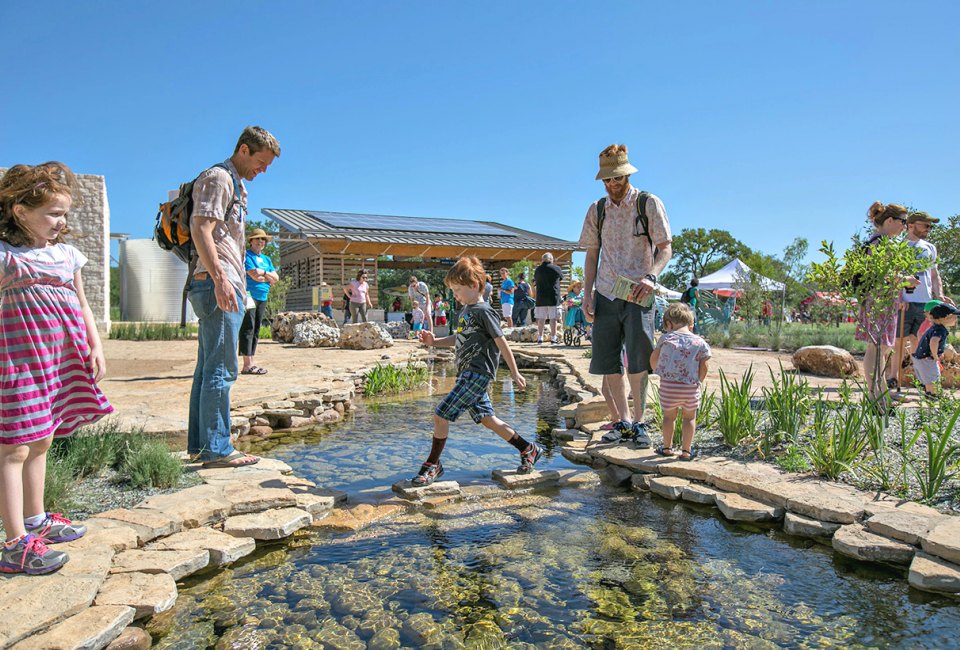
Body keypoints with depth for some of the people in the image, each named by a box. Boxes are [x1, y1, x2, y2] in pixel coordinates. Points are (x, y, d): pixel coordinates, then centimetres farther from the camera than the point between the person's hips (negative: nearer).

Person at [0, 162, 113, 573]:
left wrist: (95, 347, 13)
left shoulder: (66, 254, 11)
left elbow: (82, 304, 18)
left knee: (41, 442, 17)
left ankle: (36, 520, 30)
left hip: (63, 357, 7)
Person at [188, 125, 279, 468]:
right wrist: (220, 278, -26)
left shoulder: (235, 185, 24)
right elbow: (200, 229, -18)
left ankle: (199, 443, 18)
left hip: (224, 287, 11)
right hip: (217, 285, -11)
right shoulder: (218, 178, -6)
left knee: (207, 369, 11)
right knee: (221, 370, -9)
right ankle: (216, 449, -5)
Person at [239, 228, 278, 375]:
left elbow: (276, 278, 13)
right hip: (249, 296, -8)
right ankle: (247, 365, -14)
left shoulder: (266, 259, 22)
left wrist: (263, 273, -3)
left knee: (256, 330, 8)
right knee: (248, 329, -11)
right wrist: (268, 278, 0)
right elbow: (254, 275, -14)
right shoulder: (247, 256, -2)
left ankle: (251, 363, 12)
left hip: (262, 297, 8)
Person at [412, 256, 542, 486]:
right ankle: (528, 450, 25)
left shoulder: (483, 311, -12)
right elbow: (458, 339, 26)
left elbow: (501, 343, -10)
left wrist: (514, 373, -7)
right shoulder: (465, 311, 15)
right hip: (468, 374, 10)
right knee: (487, 418, 14)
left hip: (477, 374, -10)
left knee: (441, 414, -10)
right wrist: (434, 342, 11)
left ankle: (433, 464, 5)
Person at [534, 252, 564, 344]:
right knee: (553, 318, 1)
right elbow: (561, 277, 15)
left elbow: (534, 282, 13)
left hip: (541, 298, 2)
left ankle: (540, 338, 9)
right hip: (553, 298, -2)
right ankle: (553, 338, 1)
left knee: (541, 319, 7)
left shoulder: (538, 269, 2)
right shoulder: (557, 268, -3)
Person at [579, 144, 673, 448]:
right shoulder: (597, 209, 12)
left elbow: (665, 248, -2)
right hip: (605, 295, 4)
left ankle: (639, 422, 6)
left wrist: (650, 276, -21)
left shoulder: (649, 204, 1)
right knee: (608, 363, 4)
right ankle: (623, 422, 18)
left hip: (637, 294, -4)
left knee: (637, 361, -10)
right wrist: (587, 293, 5)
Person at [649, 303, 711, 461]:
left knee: (669, 416, 15)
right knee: (689, 417, 14)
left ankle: (667, 448, 26)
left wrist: (660, 372, 25)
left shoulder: (666, 338, 3)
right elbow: (704, 367, -2)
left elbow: (653, 359, 8)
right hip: (690, 387, 0)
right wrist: (697, 381, 12)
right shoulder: (700, 343, 3)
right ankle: (686, 451, 18)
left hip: (668, 385, 0)